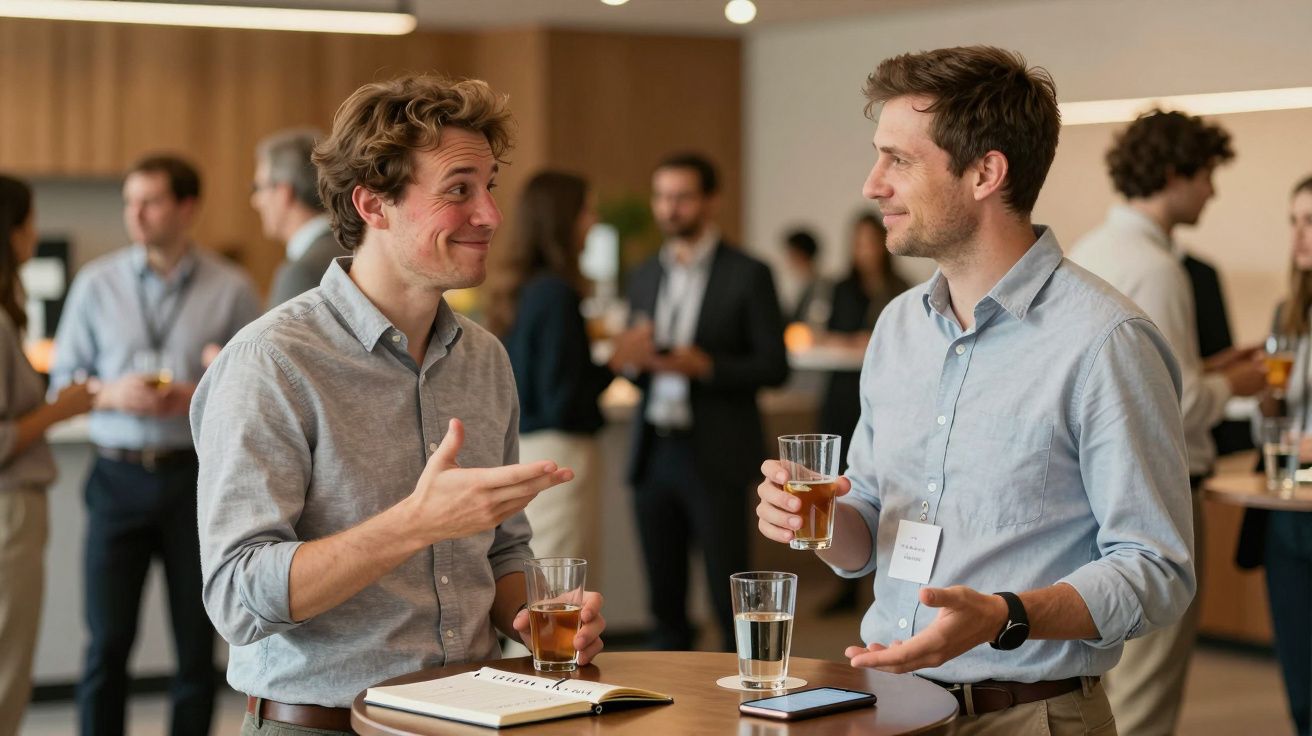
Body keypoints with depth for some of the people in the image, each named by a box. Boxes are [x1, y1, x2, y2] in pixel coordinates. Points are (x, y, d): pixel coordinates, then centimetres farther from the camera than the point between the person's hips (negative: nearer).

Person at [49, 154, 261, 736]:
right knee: (108, 642, 0)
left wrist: (199, 398, -16)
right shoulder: (97, 284, 6)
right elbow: (62, 381, 7)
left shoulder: (230, 290, 1)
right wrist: (113, 394, -11)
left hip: (198, 475, -1)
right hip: (119, 476, 1)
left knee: (197, 644, 6)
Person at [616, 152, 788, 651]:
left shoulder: (747, 275, -2)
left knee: (729, 596, -4)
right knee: (665, 597, 8)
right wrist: (628, 359, -5)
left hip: (714, 456, -5)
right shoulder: (644, 277, 14)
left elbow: (774, 367, -5)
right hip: (654, 454, 5)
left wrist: (705, 365, -19)